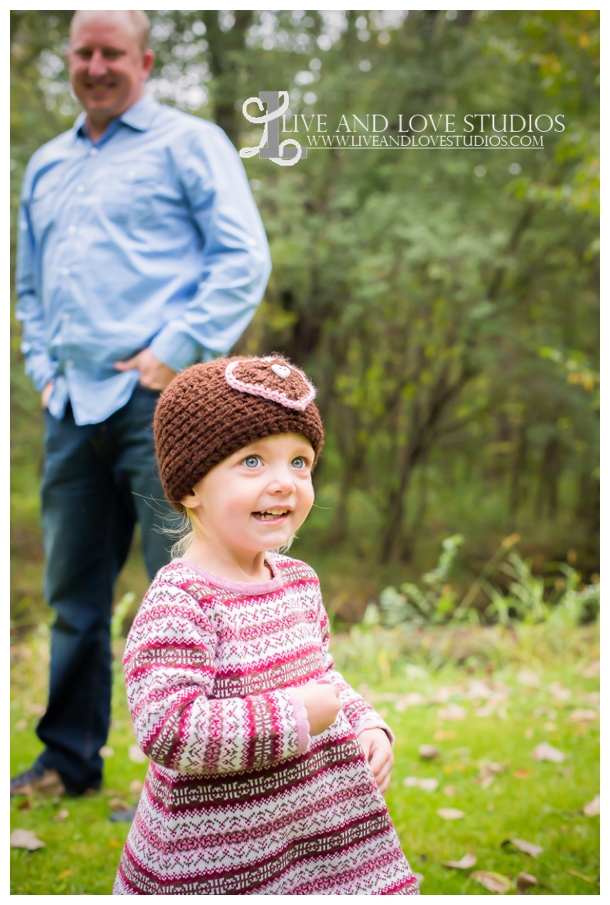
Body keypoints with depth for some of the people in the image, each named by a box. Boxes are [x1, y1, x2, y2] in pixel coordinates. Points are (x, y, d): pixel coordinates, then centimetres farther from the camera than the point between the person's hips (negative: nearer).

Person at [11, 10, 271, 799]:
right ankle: (70, 759, 25)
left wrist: (175, 349, -13)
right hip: (72, 409, 7)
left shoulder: (188, 143, 4)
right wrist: (42, 364, 14)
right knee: (73, 594, 12)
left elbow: (244, 259, -6)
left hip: (158, 400, -6)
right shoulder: (45, 166, 23)